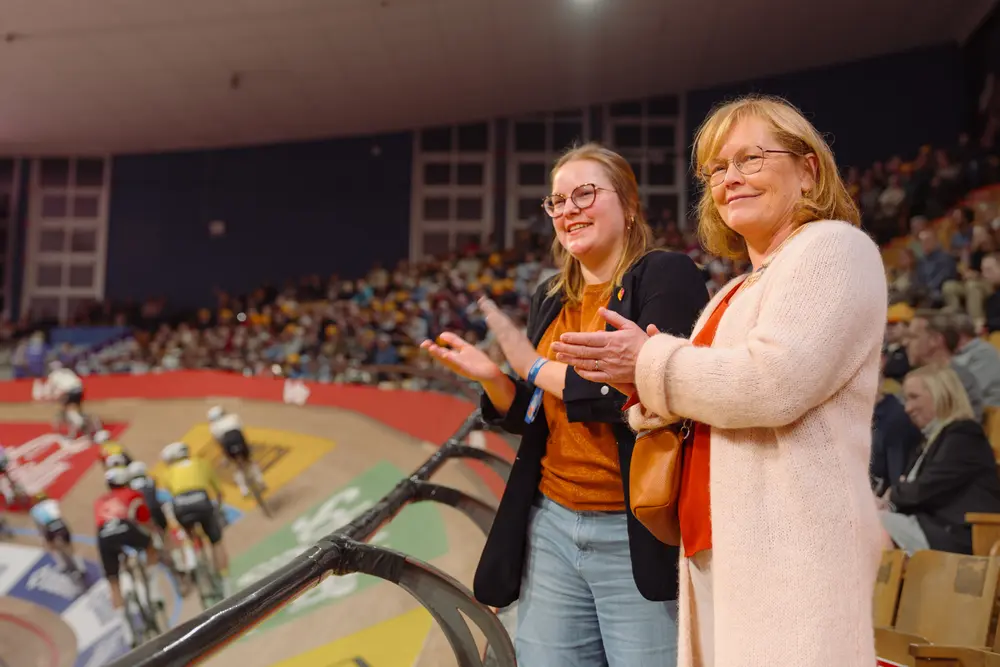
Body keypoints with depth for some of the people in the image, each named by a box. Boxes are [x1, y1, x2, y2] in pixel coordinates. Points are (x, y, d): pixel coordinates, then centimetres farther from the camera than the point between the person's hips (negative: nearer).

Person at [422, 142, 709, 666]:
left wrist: (540, 370, -10)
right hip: (551, 528, 6)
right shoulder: (550, 298, 13)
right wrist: (490, 377, -4)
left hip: (640, 535, -6)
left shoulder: (666, 276, -7)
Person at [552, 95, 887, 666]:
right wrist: (649, 389, 2)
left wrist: (651, 362, -9)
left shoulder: (833, 247, -6)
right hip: (724, 547, 9)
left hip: (790, 548, -8)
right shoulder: (739, 291, 20)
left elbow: (771, 383, -21)